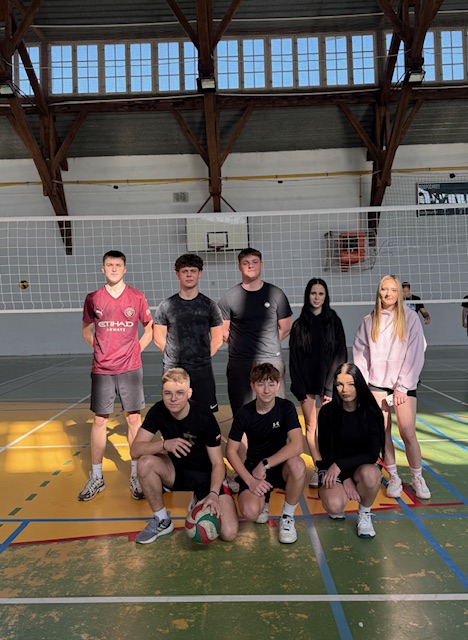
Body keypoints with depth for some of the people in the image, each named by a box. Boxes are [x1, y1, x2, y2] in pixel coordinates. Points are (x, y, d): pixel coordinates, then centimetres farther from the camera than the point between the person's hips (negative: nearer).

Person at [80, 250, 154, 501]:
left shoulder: (136, 297, 1)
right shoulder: (93, 299, 3)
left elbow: (150, 327, 10)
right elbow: (86, 330, 13)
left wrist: (137, 348, 0)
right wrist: (100, 347, 2)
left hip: (130, 368, -1)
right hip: (101, 370, 1)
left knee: (134, 419, 4)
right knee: (99, 421, 7)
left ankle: (136, 475, 17)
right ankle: (96, 478, 21)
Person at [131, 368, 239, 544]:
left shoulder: (205, 419, -23)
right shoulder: (158, 411, -14)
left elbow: (218, 463, -17)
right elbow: (135, 450, -19)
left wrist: (213, 494, -34)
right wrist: (164, 444, -37)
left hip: (207, 475, -3)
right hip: (177, 471, 3)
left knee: (228, 533, -20)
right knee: (145, 462, -28)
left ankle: (200, 501, 13)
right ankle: (162, 521, -5)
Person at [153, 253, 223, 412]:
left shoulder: (209, 305, 3)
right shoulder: (166, 305, 2)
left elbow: (217, 339, 8)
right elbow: (158, 338, 7)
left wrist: (203, 358, 3)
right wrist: (175, 356, 2)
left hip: (202, 371, 0)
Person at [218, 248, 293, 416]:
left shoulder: (275, 294, 5)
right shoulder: (229, 297, 2)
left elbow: (286, 328, 10)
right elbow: (222, 331, 6)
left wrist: (268, 344, 9)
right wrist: (241, 345, 9)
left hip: (271, 360, 1)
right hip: (239, 363, 0)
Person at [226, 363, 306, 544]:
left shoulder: (286, 407, -13)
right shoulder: (244, 413, -10)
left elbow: (296, 446, -25)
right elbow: (231, 451, -6)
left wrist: (265, 464, -25)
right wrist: (250, 480, -17)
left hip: (280, 465, 0)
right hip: (253, 467, 0)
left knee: (297, 465, -36)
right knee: (250, 512, -28)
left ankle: (287, 516, -8)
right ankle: (264, 498, 13)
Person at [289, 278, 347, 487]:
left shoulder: (334, 322, 2)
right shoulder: (299, 325, 4)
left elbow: (340, 355, -1)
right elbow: (293, 359, 3)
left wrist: (331, 387, -8)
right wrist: (299, 388, -3)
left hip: (327, 381, -1)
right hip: (306, 382, 1)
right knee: (310, 426, 5)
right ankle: (318, 468, 16)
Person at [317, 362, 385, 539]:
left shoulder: (372, 412, -9)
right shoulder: (327, 412, -9)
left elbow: (372, 453, -14)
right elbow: (325, 451, -5)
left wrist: (340, 465, -23)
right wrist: (345, 479, -15)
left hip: (363, 465, 1)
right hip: (332, 467, 0)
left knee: (369, 473, -36)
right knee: (334, 506, -29)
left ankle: (364, 515, -5)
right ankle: (334, 490, 9)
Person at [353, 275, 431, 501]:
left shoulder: (410, 318, 0)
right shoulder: (369, 321, 6)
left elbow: (414, 354, -4)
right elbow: (360, 354, 5)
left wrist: (402, 387, -8)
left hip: (404, 385, -2)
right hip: (376, 384, 2)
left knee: (408, 433, -6)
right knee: (382, 433, 1)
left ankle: (417, 478, 14)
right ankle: (394, 477, 17)